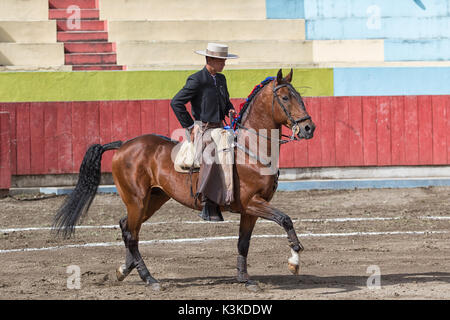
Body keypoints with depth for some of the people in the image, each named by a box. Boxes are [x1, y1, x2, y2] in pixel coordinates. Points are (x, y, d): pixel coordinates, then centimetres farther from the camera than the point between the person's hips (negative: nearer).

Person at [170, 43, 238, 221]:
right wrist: (190, 126, -12)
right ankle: (209, 207, -30)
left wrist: (230, 110, 9)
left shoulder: (221, 79, 15)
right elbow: (176, 103, -13)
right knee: (212, 155, -28)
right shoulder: (196, 80, -10)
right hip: (202, 130, -8)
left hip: (219, 128, 8)